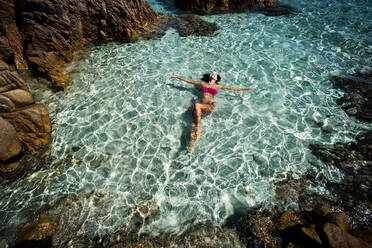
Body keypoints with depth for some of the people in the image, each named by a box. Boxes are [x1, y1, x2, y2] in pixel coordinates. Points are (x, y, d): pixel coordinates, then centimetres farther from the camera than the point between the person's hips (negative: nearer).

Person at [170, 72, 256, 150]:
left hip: (209, 106, -2)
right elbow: (189, 81, 30)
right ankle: (192, 141, -42)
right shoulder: (203, 83, 26)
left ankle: (198, 128, -30)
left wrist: (247, 88, 25)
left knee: (197, 105, -36)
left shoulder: (218, 86, 22)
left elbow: (232, 88, 24)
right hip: (199, 104, 2)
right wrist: (177, 77, 33)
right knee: (194, 120, -28)